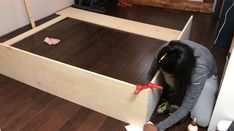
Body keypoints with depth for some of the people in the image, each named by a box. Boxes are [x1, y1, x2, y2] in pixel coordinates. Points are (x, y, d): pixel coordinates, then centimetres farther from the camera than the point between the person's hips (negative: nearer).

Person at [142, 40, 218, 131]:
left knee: (202, 121, -19)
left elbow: (186, 107, -35)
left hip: (207, 76, -2)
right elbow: (151, 74, -14)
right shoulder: (163, 52, -35)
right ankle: (178, 95, -1)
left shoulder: (200, 71, -43)